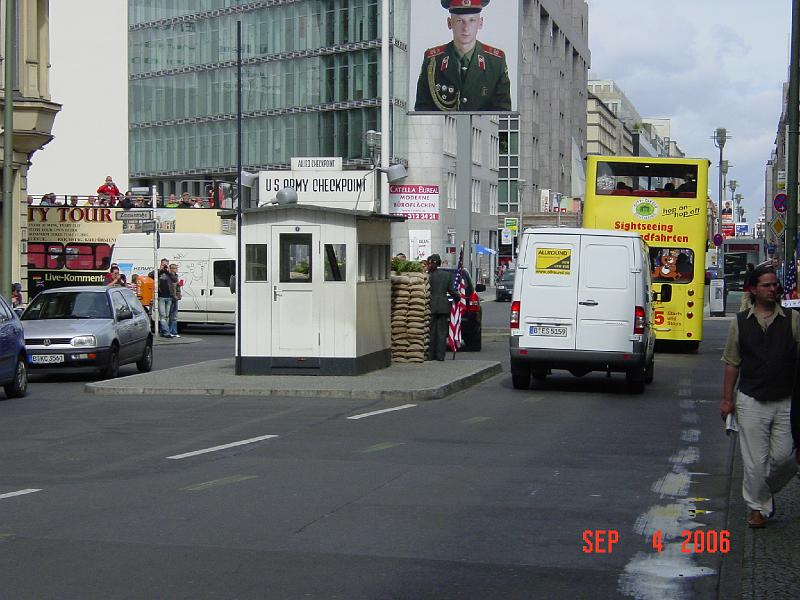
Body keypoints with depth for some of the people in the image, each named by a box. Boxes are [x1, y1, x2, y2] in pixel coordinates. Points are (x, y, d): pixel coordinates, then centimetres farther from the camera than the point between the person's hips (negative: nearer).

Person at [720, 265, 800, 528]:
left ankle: (768, 489, 29)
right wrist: (727, 399, 5)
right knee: (755, 460, 1)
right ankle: (759, 507, 16)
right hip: (751, 401, 0)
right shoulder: (740, 322, 3)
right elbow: (732, 363, 8)